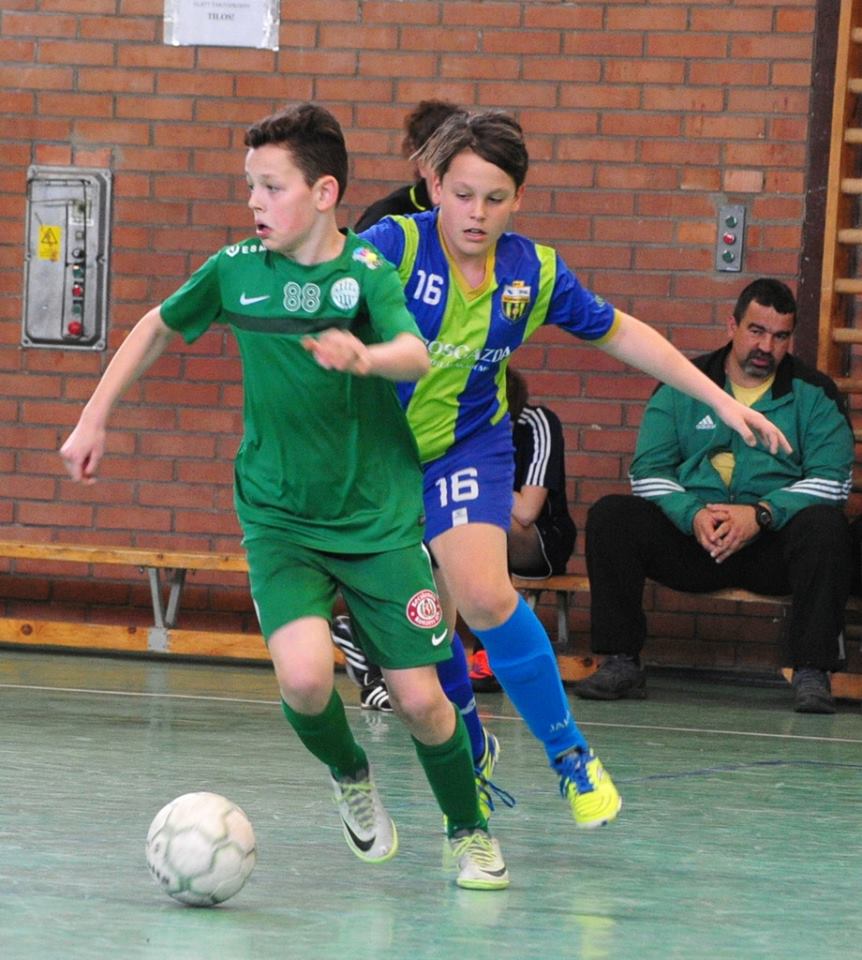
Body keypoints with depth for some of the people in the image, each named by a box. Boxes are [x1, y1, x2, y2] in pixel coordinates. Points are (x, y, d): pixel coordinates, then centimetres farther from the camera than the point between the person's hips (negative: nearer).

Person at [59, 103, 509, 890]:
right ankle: (349, 775, 12)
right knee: (305, 677, -21)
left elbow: (416, 353, -31)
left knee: (419, 698, -4)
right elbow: (159, 327, 16)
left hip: (378, 519, -2)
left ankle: (470, 832, 24)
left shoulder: (366, 271, -12)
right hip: (278, 519, 2)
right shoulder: (236, 270, -2)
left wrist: (367, 357, -53)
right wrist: (94, 419, 14)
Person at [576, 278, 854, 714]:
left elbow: (831, 479, -5)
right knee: (609, 515, -20)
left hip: (774, 540, -2)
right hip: (690, 539, 2)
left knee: (825, 525, -33)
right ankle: (621, 664, -19)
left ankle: (811, 672, -32)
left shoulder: (813, 393, 7)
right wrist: (693, 515, -17)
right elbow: (648, 471, 3)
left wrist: (762, 514, -20)